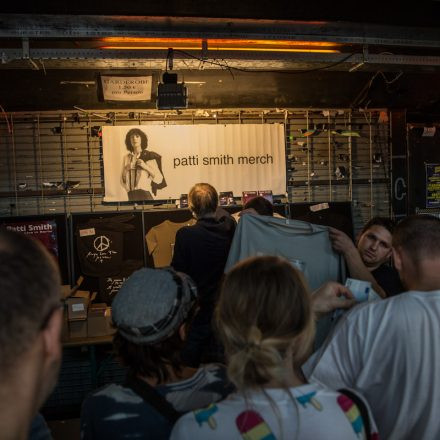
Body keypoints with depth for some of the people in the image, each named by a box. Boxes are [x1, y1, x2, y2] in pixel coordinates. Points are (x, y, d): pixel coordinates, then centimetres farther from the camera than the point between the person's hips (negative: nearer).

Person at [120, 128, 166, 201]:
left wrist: (146, 166, -12)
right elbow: (123, 180, 13)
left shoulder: (149, 156, 2)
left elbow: (159, 179, -3)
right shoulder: (126, 158, 11)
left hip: (145, 194, -3)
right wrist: (126, 170, -5)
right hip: (131, 194, 4)